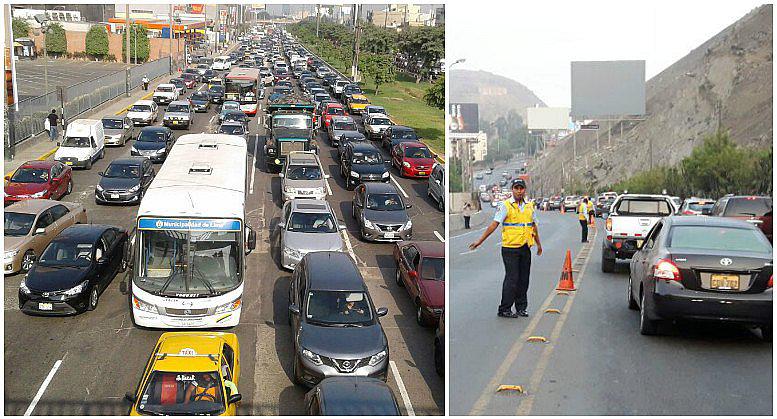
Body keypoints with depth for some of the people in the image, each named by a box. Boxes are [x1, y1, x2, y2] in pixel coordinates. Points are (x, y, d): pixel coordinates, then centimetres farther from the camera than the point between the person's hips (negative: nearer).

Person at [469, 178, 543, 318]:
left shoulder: (529, 206, 11)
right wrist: (480, 241, -18)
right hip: (510, 248, -5)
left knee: (523, 280, 8)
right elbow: (494, 224, -12)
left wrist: (538, 244, 28)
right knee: (512, 279, -6)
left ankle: (521, 308, 17)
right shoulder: (505, 206, -7)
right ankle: (504, 309, 1)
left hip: (526, 249, 5)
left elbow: (534, 226, 22)